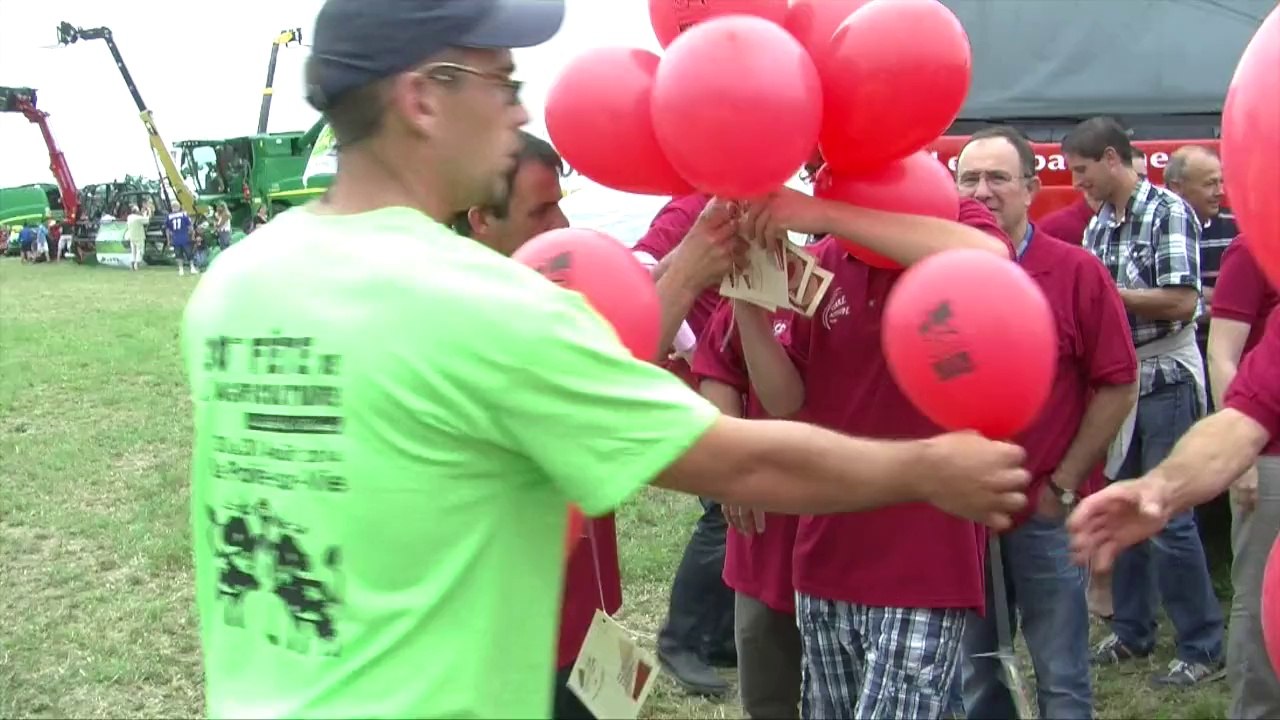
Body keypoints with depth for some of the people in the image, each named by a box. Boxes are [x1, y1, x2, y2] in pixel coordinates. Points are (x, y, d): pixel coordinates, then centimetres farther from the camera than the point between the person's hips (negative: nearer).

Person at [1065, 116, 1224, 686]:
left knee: (1169, 518, -5)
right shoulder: (1099, 223, 10)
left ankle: (1203, 646, 7)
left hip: (1165, 379, -7)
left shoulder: (1168, 212, -11)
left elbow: (1182, 301, -19)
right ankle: (1132, 631, 24)